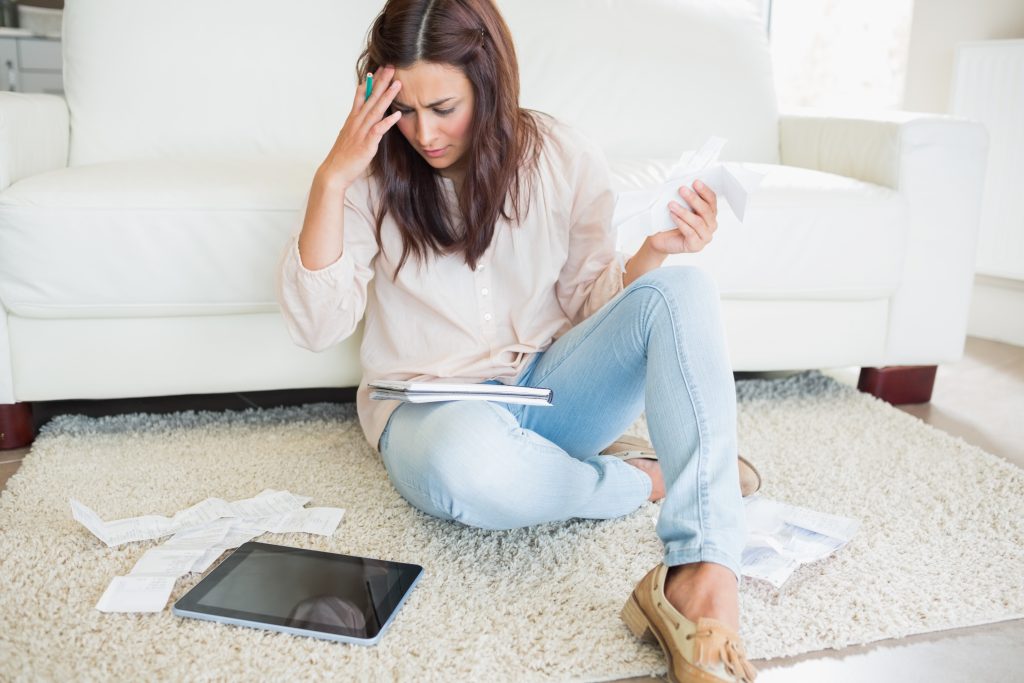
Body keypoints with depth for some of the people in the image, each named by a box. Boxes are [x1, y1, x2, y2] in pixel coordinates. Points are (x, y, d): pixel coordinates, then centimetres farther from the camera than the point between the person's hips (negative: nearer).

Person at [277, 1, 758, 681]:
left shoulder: (562, 156, -3)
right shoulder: (375, 173, -6)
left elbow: (592, 303, 3)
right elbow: (316, 327, -11)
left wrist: (653, 254, -18)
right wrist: (330, 179, -21)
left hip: (548, 384, 3)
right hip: (430, 404, -2)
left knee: (682, 288, -24)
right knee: (470, 463, -40)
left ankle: (705, 581, -36)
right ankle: (647, 477, -10)